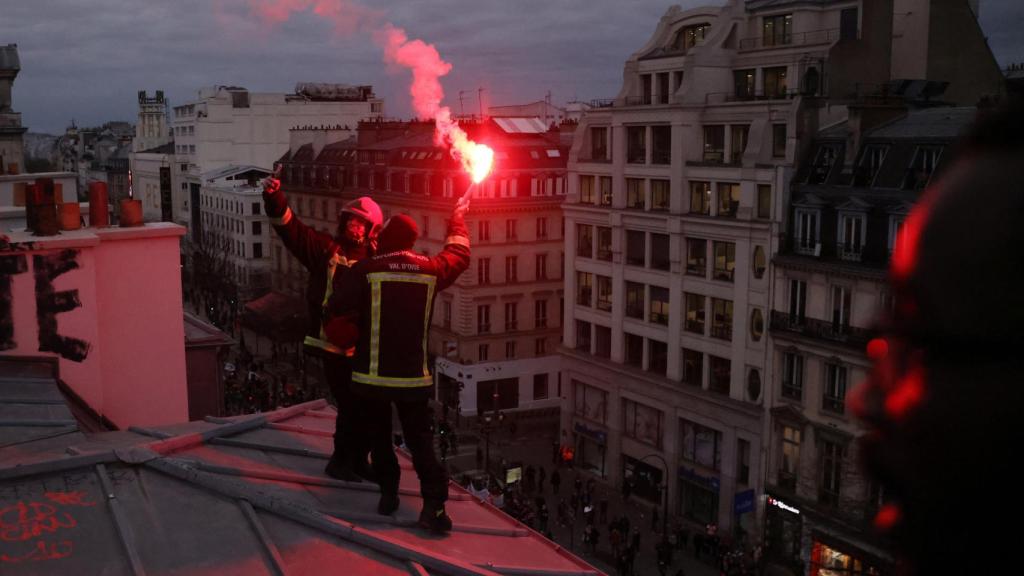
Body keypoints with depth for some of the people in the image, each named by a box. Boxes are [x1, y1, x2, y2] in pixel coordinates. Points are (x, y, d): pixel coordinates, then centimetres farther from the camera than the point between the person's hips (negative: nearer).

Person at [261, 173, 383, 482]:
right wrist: (274, 197, -22)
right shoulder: (326, 249, 1)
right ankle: (340, 461, 16)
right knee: (349, 406, -5)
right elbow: (290, 226, -9)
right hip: (334, 344, -3)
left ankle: (358, 459, 31)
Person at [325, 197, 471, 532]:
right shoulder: (430, 270, 1)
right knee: (420, 439, 8)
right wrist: (458, 219, 35)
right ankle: (433, 504, -2)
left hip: (372, 375, -2)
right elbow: (458, 255, 21)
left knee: (378, 436, 17)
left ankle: (388, 492, 17)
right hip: (414, 375, 2)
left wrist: (344, 334, 6)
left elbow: (339, 311, -15)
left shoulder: (366, 270, -10)